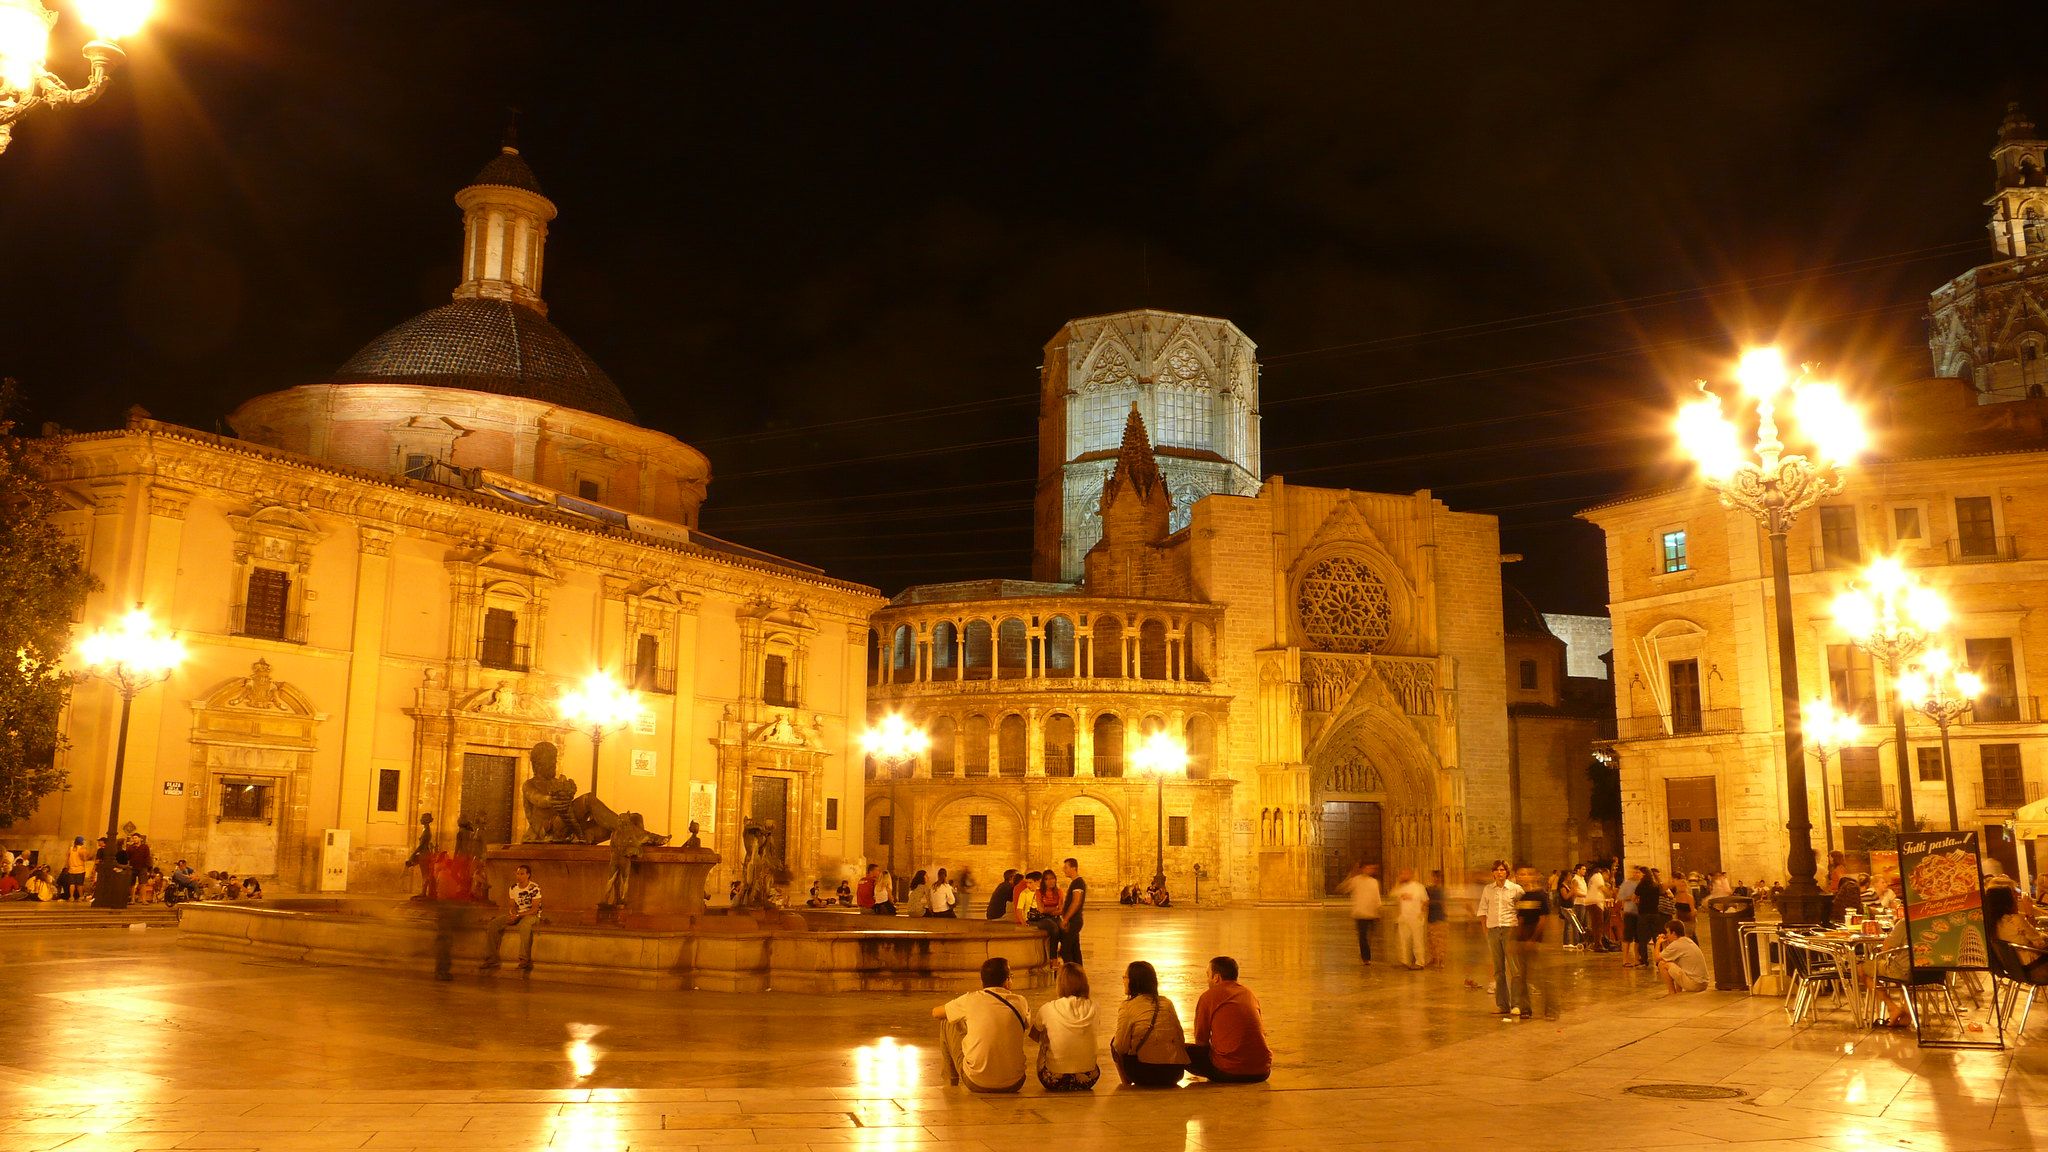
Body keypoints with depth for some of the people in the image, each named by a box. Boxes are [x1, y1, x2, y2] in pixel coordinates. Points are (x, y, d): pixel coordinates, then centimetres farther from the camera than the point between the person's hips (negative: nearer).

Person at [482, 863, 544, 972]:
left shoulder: (534, 888, -13)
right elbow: (513, 906, 11)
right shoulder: (513, 888, 7)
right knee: (492, 925, -12)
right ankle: (491, 960, -7)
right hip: (516, 915, 7)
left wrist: (518, 915, -26)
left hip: (531, 915, -7)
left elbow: (535, 909, -17)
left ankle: (525, 962, -40)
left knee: (525, 925, -43)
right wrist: (512, 913, -13)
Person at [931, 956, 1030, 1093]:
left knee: (947, 1022, 16)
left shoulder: (971, 1000, -6)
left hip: (977, 1084, -2)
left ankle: (952, 1077, 38)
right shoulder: (1020, 1002, -2)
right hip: (1014, 1084, 2)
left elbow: (935, 1012, 11)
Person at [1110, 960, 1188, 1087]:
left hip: (1145, 1073, -5)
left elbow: (1121, 1046, -6)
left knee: (1114, 1044, 18)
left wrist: (1114, 1040, 16)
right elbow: (1181, 1040, 10)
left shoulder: (1128, 1006, -7)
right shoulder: (1167, 1003, 7)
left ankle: (1127, 1081, 17)